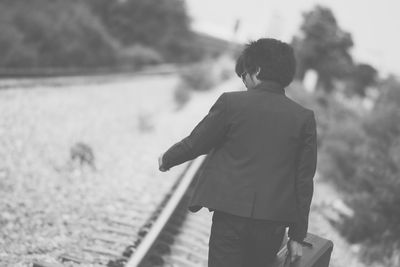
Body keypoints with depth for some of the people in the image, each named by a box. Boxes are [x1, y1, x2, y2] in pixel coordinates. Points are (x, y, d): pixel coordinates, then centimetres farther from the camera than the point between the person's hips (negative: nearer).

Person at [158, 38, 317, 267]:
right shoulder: (304, 118, 1)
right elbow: (304, 181, 2)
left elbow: (196, 143, 4)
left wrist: (167, 160, 26)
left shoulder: (232, 103, -6)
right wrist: (297, 235, 9)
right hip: (274, 224, 3)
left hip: (231, 215, -3)